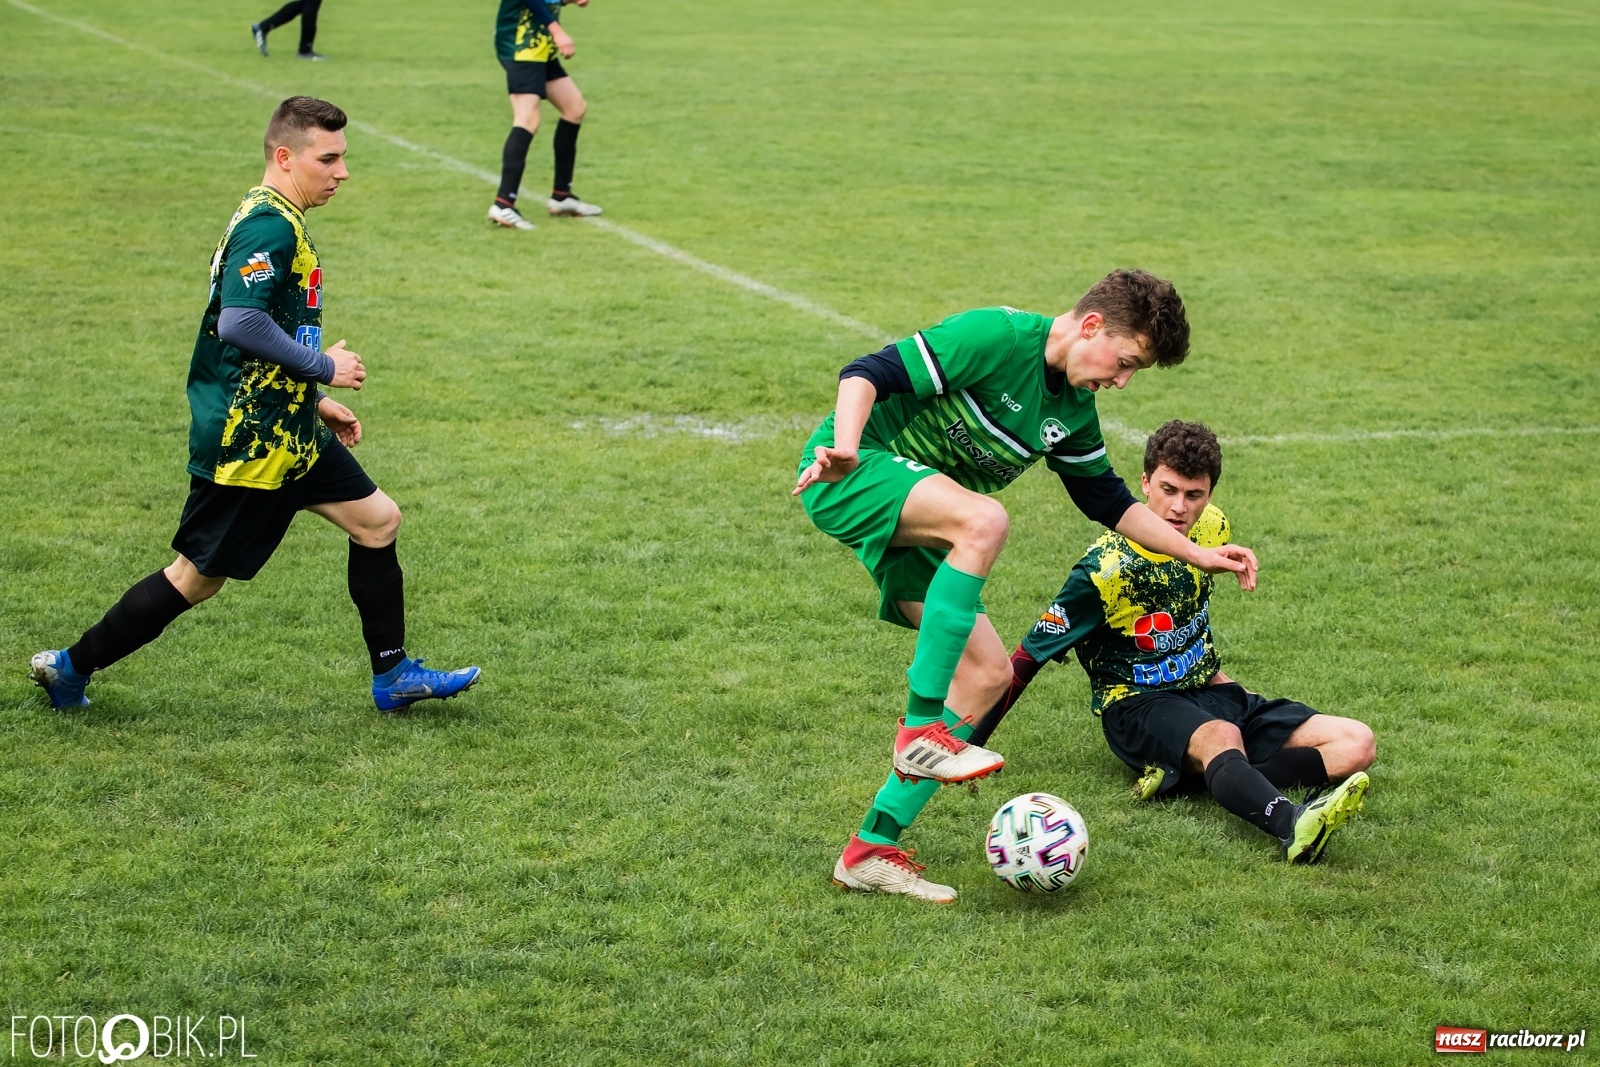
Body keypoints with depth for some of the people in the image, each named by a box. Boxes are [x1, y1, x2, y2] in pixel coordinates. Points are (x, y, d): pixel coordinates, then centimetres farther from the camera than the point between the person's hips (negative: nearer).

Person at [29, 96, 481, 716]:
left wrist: (314, 402, 21)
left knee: (377, 520, 11)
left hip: (286, 430, 10)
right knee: (199, 577, 0)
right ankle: (72, 668, 13)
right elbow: (240, 322, -31)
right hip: (246, 440, -10)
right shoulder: (269, 225, -20)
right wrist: (323, 367, -20)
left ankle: (392, 676, 19)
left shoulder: (276, 220, 13)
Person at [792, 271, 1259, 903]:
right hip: (849, 476, -9)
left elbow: (1105, 497, 23)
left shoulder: (1074, 411, 9)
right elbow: (868, 374, -22)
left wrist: (1197, 554, 17)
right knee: (985, 520, -36)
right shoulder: (999, 337, -18)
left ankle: (873, 849, 3)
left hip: (918, 526, 9)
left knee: (988, 674, -1)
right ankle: (922, 729, -30)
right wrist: (845, 448, -39)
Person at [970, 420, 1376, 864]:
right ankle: (1293, 826, -70)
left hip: (1207, 693, 7)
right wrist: (967, 748, -13)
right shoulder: (1107, 569, -17)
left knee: (1356, 745, -11)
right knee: (1221, 737, -40)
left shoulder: (1212, 529, 0)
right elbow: (1027, 659, -12)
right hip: (1139, 708, -7)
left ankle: (1185, 776, -27)